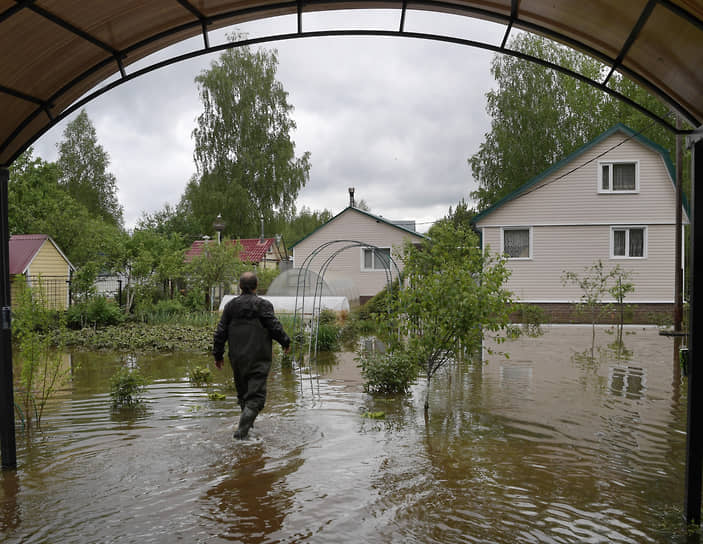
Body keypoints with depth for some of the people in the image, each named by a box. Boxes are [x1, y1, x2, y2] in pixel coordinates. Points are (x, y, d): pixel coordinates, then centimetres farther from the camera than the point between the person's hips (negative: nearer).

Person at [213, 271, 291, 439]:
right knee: (256, 395, -3)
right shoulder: (263, 305, -9)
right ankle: (242, 430, -15)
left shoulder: (230, 305, 5)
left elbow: (220, 332, 5)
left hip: (237, 358, 5)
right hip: (259, 358, -5)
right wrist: (286, 342, 8)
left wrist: (218, 354, 13)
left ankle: (248, 425, 32)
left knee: (243, 393, 19)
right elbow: (275, 327, -10)